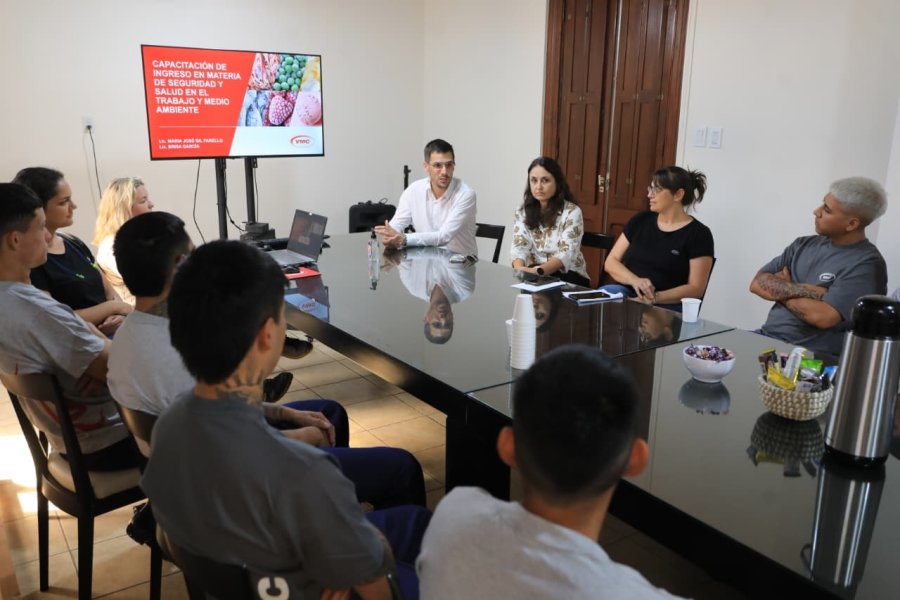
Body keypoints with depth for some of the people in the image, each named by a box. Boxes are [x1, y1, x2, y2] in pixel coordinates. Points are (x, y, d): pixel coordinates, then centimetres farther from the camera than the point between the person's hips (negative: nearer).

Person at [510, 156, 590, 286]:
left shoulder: (572, 212, -8)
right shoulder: (523, 211, 6)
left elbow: (566, 254, -20)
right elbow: (519, 245, -7)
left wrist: (537, 271, -39)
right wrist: (519, 268, -32)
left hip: (567, 276, -3)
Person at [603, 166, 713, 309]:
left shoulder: (698, 234, -1)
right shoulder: (640, 220, 12)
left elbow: (695, 288, -6)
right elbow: (611, 262, 9)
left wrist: (654, 298, -20)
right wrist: (634, 280, -11)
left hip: (666, 307, -4)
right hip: (626, 293, 5)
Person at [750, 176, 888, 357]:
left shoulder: (866, 264, -10)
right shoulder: (804, 244, 10)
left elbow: (822, 316, -21)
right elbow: (757, 283, 3)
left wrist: (780, 290, -4)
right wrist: (803, 290, -13)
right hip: (766, 337, 7)